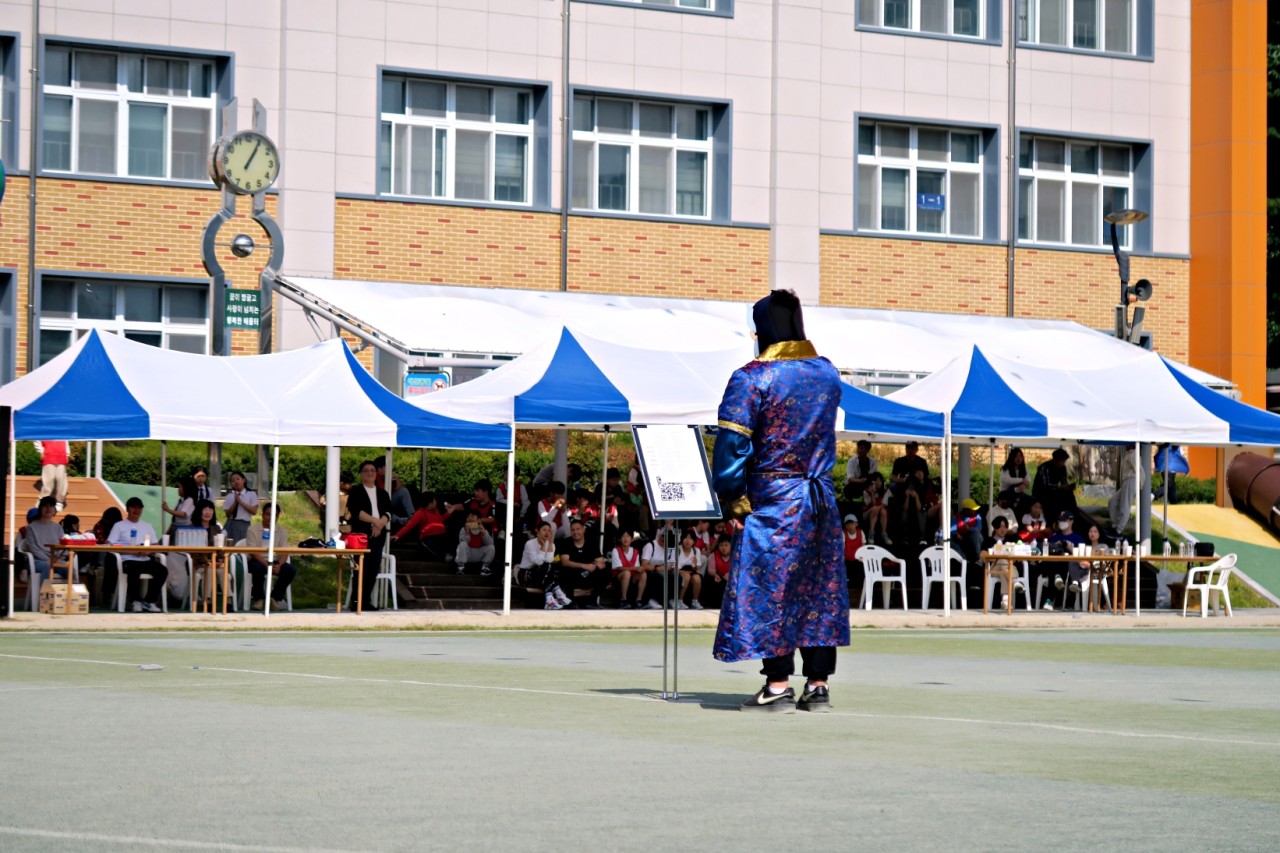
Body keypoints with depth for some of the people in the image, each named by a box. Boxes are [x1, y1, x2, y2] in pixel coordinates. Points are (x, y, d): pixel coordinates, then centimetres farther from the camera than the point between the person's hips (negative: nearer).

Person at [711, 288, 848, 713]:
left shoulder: (753, 377, -11)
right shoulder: (827, 373, 8)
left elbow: (732, 441, -12)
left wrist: (731, 497, -5)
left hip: (774, 499, -6)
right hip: (823, 498, 6)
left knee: (769, 587, 0)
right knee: (819, 589, 9)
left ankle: (778, 685, -2)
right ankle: (818, 685, 11)